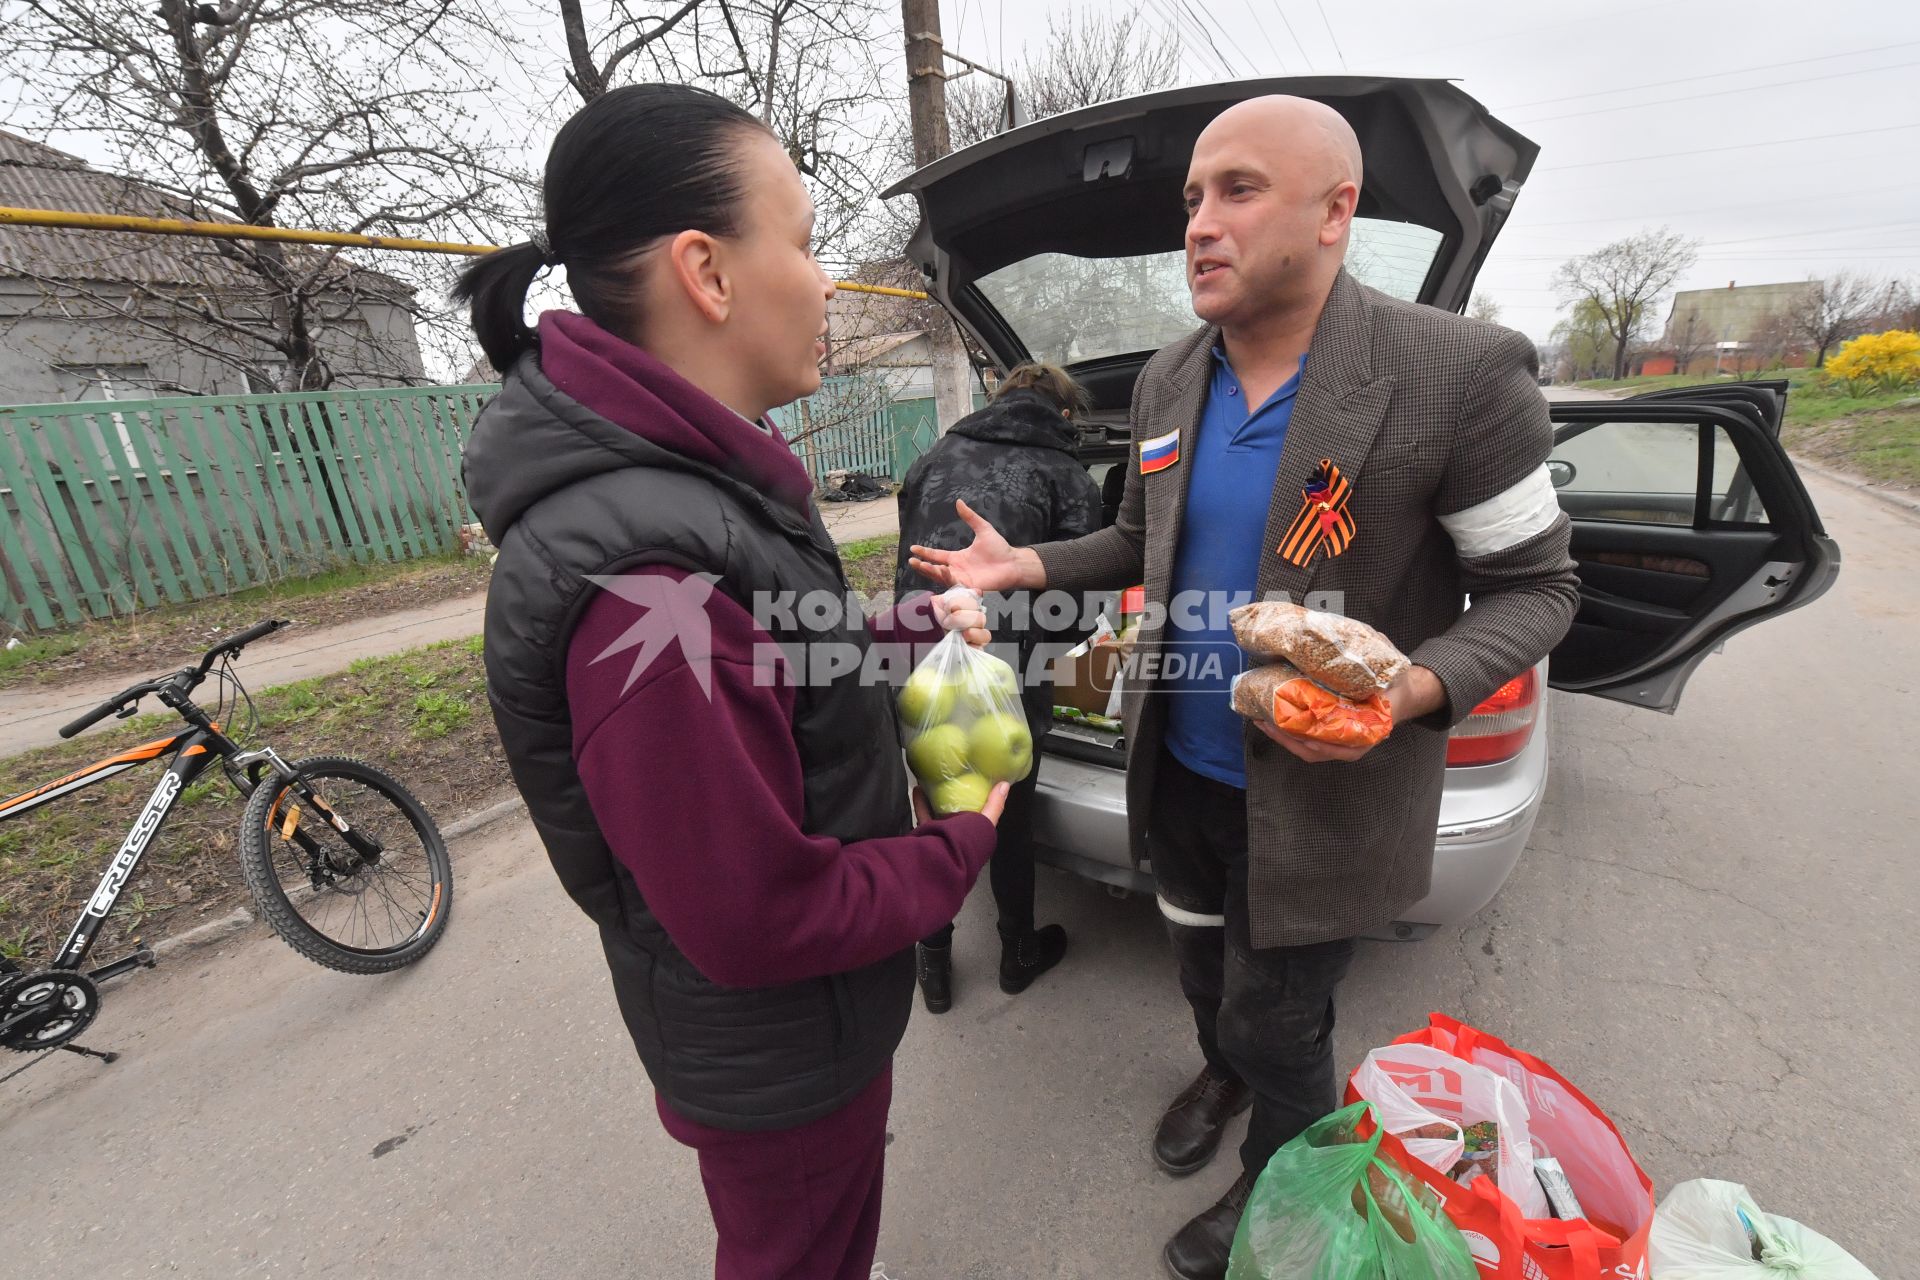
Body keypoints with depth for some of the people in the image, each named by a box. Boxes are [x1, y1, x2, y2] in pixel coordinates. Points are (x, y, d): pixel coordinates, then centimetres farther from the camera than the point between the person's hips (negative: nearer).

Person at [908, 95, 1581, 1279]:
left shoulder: (1461, 373, -17)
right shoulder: (1168, 381, 1)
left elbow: (1537, 587, -10)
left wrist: (1413, 691, -29)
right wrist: (1029, 567, 1)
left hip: (1318, 796, -5)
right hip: (1180, 768, 5)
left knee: (1275, 1025, 15)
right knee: (1208, 972, 28)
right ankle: (1224, 1071, 62)